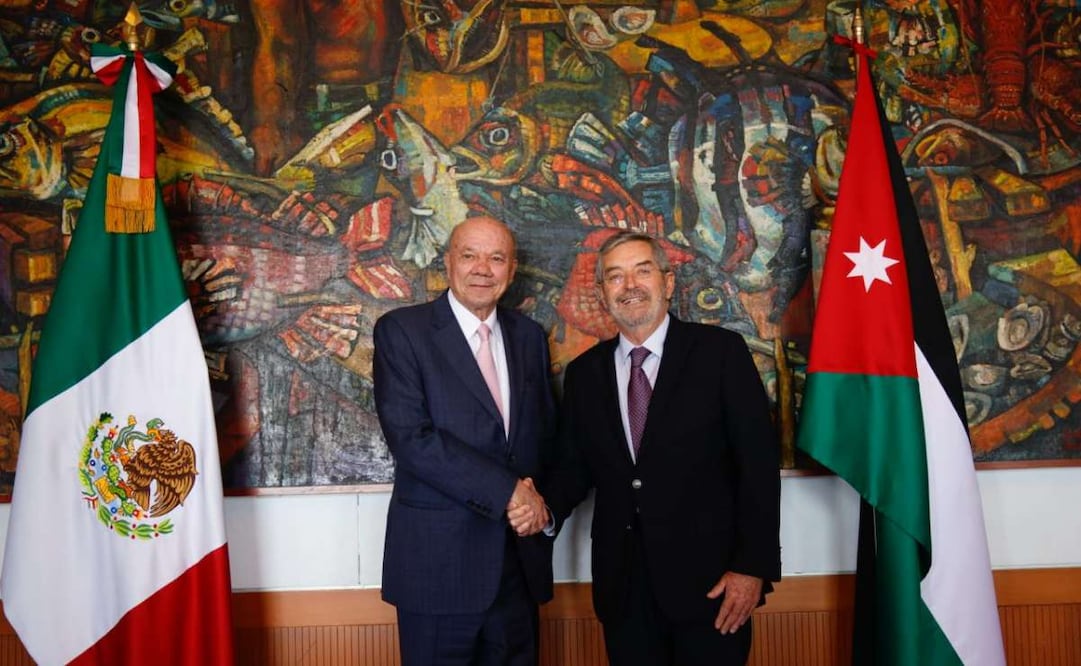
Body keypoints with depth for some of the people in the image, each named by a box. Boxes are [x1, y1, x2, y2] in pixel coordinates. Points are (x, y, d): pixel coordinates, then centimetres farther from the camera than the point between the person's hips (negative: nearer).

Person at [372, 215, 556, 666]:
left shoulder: (529, 336, 10)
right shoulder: (401, 330, -5)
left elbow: (547, 433, 14)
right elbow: (410, 437, -15)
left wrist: (536, 495, -7)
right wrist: (507, 490, -17)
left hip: (520, 560, 5)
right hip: (439, 560, -4)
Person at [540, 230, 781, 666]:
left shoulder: (720, 352, -3)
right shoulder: (584, 374, 8)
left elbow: (759, 459, -6)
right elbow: (576, 465, 11)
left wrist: (753, 566, -11)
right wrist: (547, 508, -10)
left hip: (709, 580, -3)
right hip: (623, 586, 3)